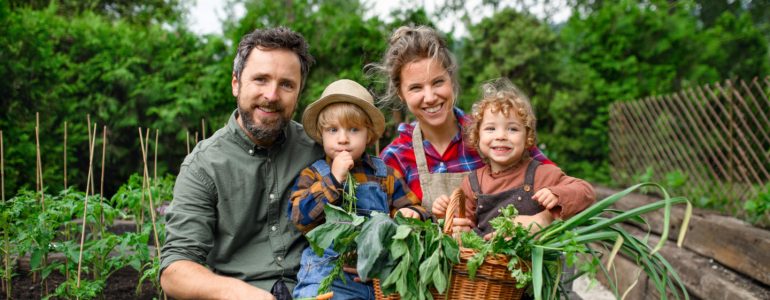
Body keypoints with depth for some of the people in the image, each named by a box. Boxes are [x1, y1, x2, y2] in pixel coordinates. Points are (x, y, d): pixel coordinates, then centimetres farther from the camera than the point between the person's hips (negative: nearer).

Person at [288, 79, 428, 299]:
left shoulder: (385, 174, 15)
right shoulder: (313, 175, 9)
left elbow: (410, 206, 19)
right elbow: (299, 217, -5)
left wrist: (411, 214, -5)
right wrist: (333, 179, -11)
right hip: (328, 270, -2)